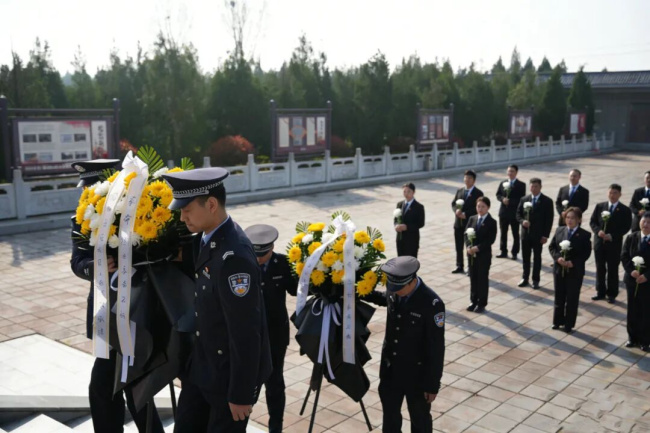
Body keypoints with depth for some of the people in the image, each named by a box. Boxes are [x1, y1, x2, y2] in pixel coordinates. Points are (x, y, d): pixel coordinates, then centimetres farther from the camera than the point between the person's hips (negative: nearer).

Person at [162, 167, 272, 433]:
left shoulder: (234, 256, -31)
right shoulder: (206, 237, -2)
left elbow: (246, 333, -25)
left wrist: (241, 393, -19)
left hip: (231, 370, -8)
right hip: (203, 362, 9)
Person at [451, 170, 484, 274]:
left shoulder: (478, 193, -6)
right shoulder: (459, 191, 11)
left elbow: (478, 208, -14)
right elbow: (453, 203, 10)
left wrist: (466, 214, -21)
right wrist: (456, 210, -12)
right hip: (458, 223, 5)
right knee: (459, 247, 12)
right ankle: (459, 266, 24)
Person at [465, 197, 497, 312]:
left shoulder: (491, 222, -7)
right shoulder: (472, 219, 6)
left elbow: (491, 239, -13)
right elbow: (466, 234, 4)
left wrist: (478, 248, -21)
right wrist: (468, 246, -13)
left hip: (484, 255, -4)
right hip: (471, 254, 4)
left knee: (483, 279, 4)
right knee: (473, 278, 11)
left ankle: (482, 304, 14)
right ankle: (473, 301, 23)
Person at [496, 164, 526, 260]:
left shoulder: (521, 185, -6)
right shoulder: (503, 183, 8)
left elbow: (522, 199, -11)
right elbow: (498, 195, 8)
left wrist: (510, 201, -21)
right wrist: (503, 199, -14)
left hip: (514, 213, -4)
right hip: (503, 212, 4)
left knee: (515, 234, 6)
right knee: (503, 233, 12)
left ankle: (514, 253, 15)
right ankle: (504, 252, 22)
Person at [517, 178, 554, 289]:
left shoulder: (547, 201, -5)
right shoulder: (524, 199, 5)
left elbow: (549, 219, -6)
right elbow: (518, 214, 10)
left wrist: (545, 235, -11)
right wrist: (522, 221, -13)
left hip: (538, 235, -3)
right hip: (525, 233, 3)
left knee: (537, 258, 7)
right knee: (525, 257, 11)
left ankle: (536, 280, 16)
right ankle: (525, 278, 22)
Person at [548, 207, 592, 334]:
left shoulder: (584, 235, -8)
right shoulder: (559, 230, 2)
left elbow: (586, 253, -9)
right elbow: (551, 246, 4)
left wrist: (573, 262, -20)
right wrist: (557, 257, -14)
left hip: (575, 272, -3)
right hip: (559, 269, 3)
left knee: (572, 299, 7)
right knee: (559, 297, 14)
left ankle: (569, 325, 18)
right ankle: (558, 321, 28)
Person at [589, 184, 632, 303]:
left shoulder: (625, 210, -4)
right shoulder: (600, 206, 4)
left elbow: (626, 227, -7)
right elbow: (592, 222, 4)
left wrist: (612, 236, -18)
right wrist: (598, 231, -15)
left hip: (614, 244, -3)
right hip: (599, 242, 3)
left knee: (613, 270, 6)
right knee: (600, 268, 11)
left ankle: (611, 294, 17)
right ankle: (600, 292, 22)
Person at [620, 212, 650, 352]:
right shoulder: (631, 238, 0)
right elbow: (624, 256, -1)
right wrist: (631, 271, -16)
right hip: (632, 279, 3)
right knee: (632, 310, 12)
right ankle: (632, 338, 25)